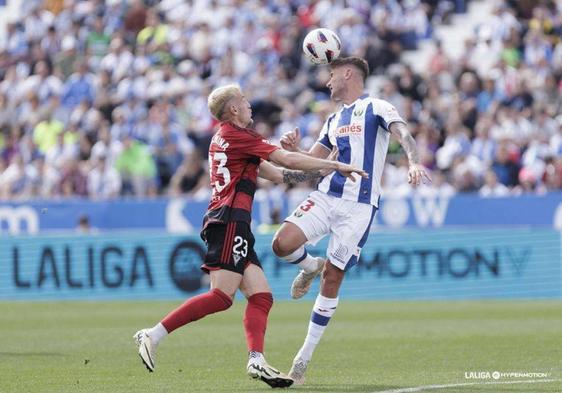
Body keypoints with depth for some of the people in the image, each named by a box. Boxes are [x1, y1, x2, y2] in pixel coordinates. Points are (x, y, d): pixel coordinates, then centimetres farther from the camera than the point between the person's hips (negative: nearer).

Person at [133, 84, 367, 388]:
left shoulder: (225, 138, 25)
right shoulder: (237, 136, -4)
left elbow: (276, 174, 27)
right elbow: (289, 161, -7)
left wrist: (321, 173, 25)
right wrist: (336, 166, 0)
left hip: (231, 224, 10)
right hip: (230, 221, -10)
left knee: (261, 296, 1)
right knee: (222, 296, -18)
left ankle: (256, 360, -13)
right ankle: (153, 335, -20)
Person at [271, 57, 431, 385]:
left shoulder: (376, 108, 0)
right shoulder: (334, 120, 21)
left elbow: (403, 133, -17)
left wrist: (414, 162, -38)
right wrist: (294, 149, 1)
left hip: (359, 206, -6)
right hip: (326, 196, 6)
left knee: (332, 280, -3)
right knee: (282, 244, -19)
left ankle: (305, 357, 5)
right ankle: (312, 266, 15)